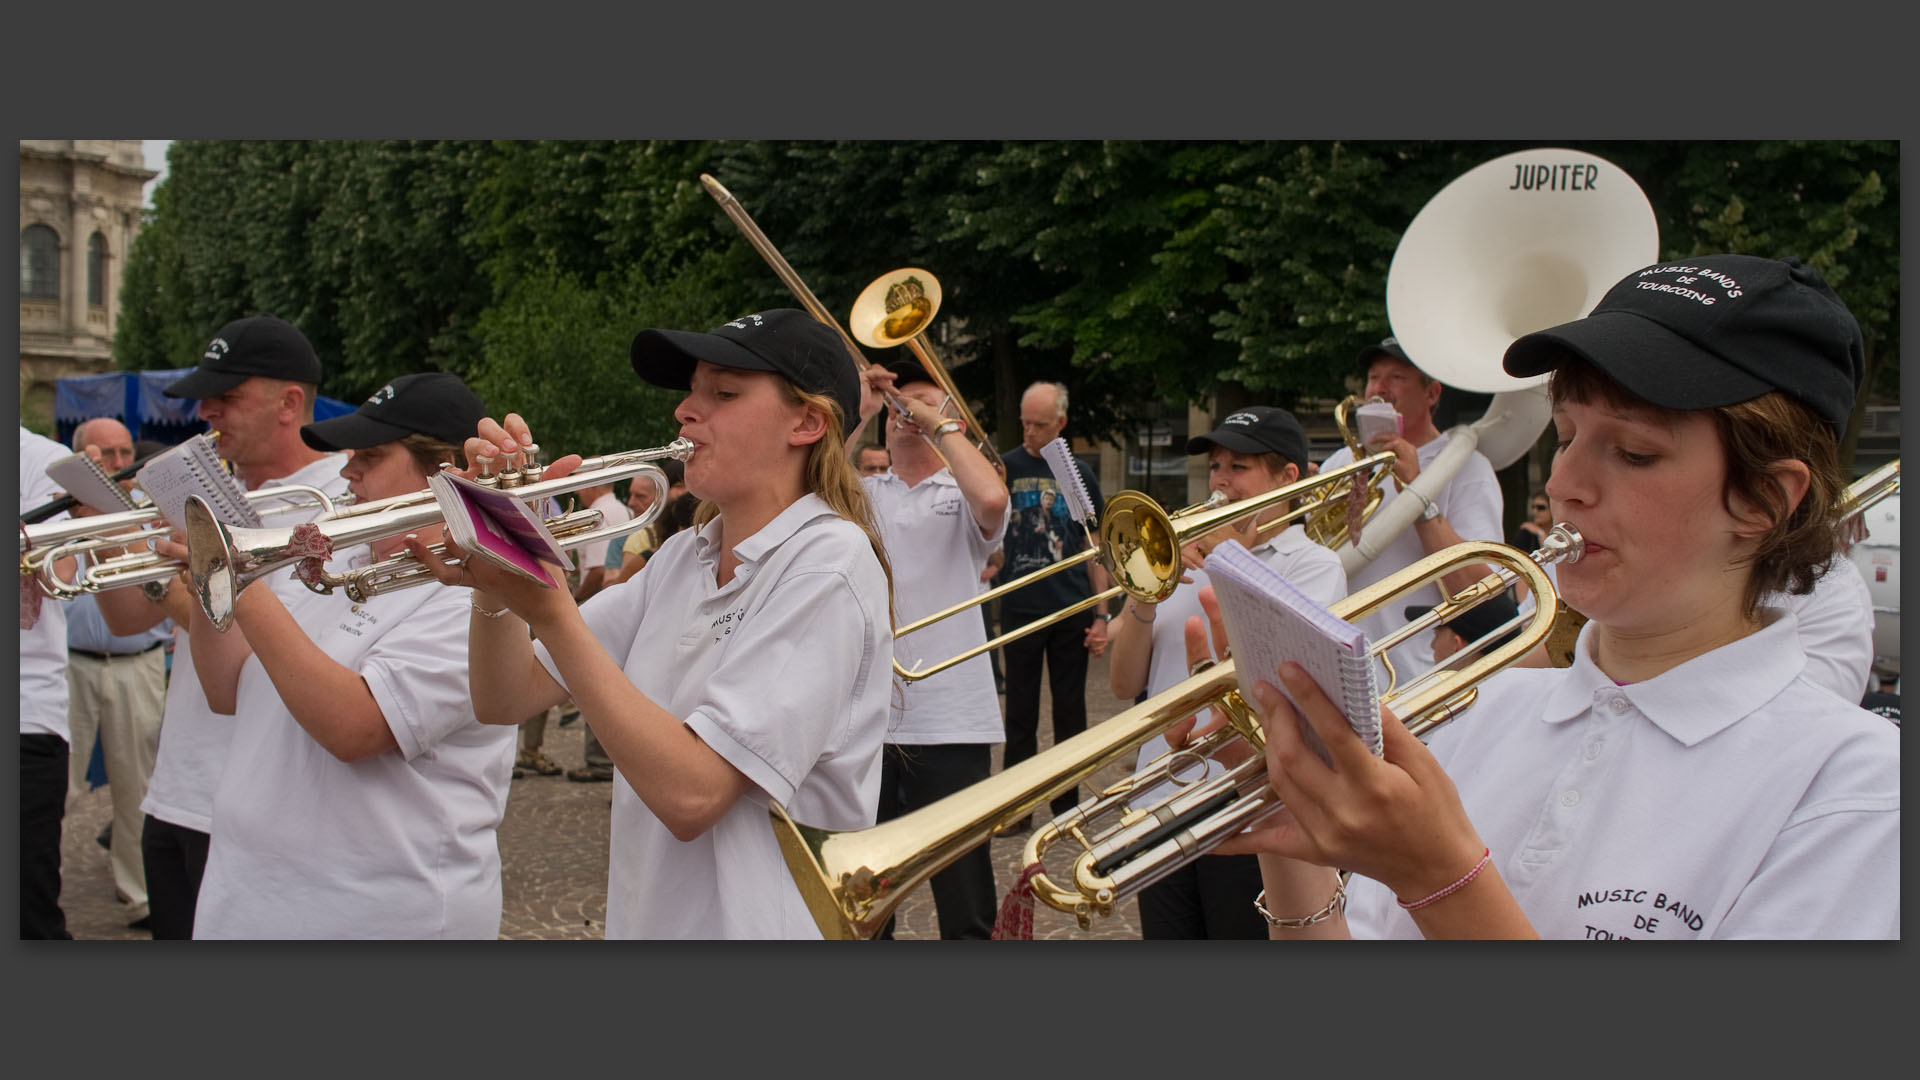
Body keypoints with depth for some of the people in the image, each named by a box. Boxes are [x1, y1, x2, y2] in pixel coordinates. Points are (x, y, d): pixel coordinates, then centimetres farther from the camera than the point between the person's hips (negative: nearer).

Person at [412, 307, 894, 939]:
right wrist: (497, 582, -14)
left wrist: (550, 611, -26)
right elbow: (505, 701, 3)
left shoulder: (828, 564, -17)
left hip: (756, 920, -7)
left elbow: (692, 794, -25)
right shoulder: (681, 560, 6)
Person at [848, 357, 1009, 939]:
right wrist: (859, 411, -5)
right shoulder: (859, 494, 13)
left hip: (949, 721, -3)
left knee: (964, 897, 2)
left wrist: (943, 424, -6)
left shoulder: (960, 497, 6)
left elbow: (991, 499, -18)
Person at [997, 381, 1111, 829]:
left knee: (1070, 712, 8)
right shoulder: (1005, 467, 1)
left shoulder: (1079, 476, 6)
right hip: (1020, 609, -1)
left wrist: (1102, 615, 2)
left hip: (1072, 611, 2)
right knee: (1020, 714, 5)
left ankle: (1067, 807, 18)